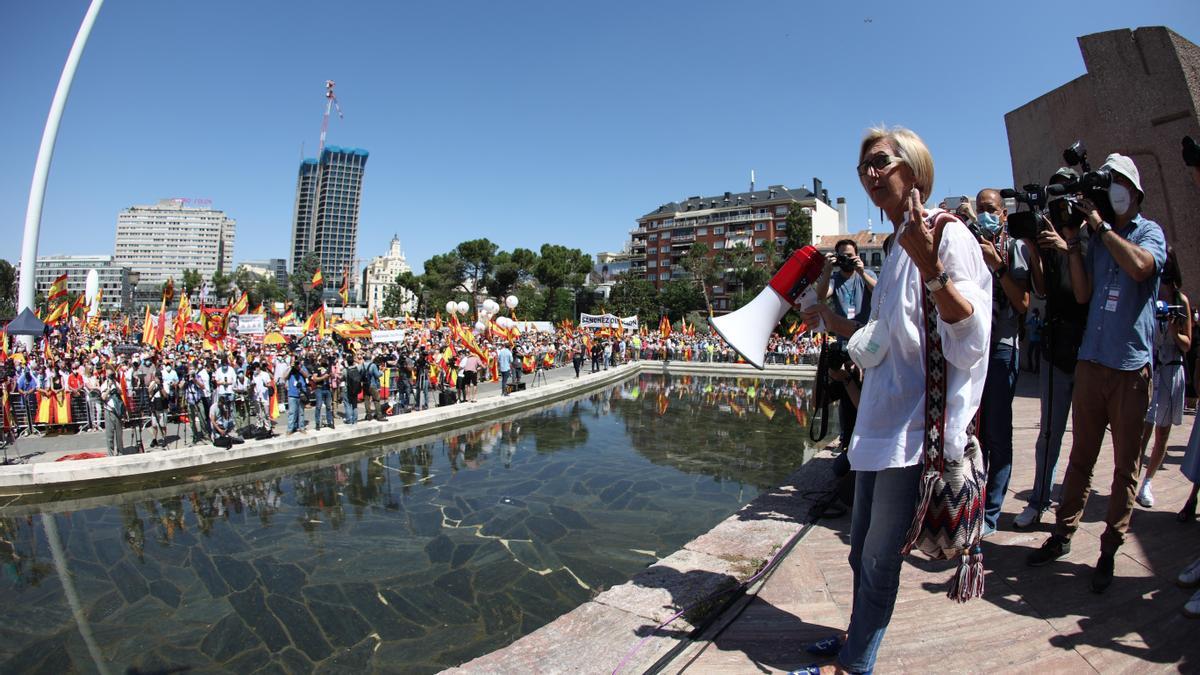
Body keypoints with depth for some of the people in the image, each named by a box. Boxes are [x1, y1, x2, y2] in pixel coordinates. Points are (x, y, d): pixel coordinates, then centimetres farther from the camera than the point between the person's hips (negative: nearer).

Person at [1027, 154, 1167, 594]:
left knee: (1125, 463, 5)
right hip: (1091, 360, 4)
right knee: (1081, 455, 9)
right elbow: (1082, 293, 5)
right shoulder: (1098, 240, 14)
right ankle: (1063, 534, 17)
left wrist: (1100, 225, -10)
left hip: (1131, 365, -4)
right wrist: (1073, 244, 1)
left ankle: (1109, 550, 15)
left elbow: (1141, 266, -21)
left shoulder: (1149, 231, 1)